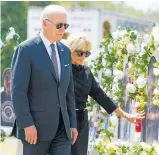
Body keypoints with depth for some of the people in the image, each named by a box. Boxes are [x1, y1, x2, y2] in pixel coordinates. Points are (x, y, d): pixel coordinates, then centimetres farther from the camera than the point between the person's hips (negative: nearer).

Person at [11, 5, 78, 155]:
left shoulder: (65, 51, 13)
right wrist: (26, 124, -20)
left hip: (61, 126, 6)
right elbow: (18, 90, -14)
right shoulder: (26, 49, -9)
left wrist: (72, 124, 11)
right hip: (35, 125, -6)